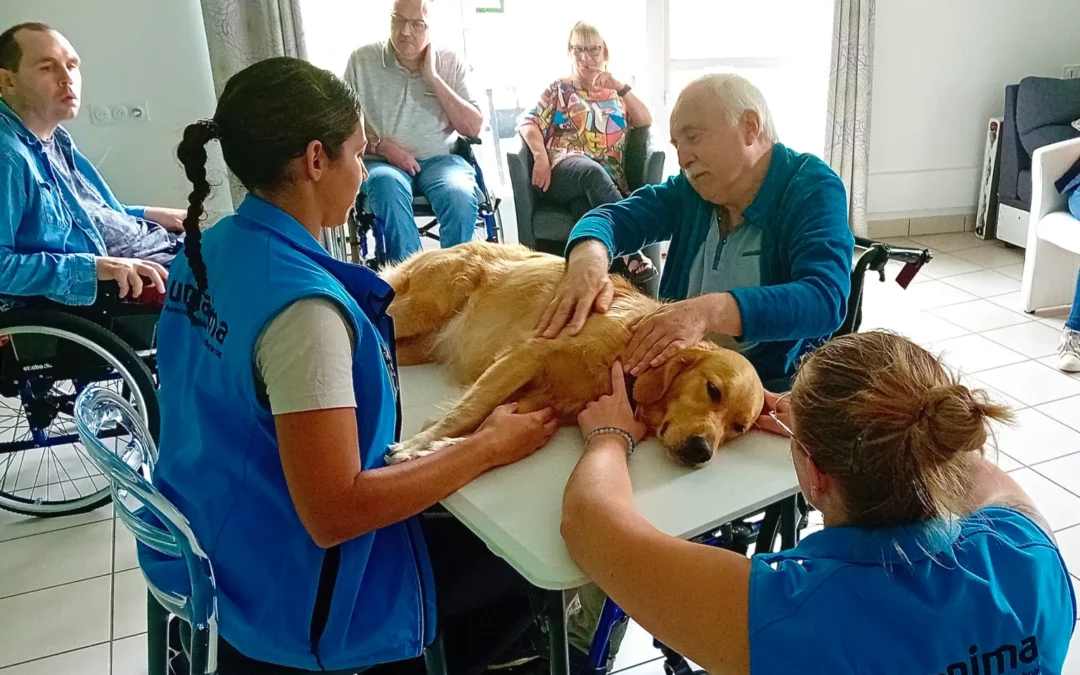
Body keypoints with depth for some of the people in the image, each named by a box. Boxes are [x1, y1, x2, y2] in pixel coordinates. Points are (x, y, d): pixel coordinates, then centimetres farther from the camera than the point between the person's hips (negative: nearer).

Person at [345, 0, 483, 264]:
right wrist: (382, 146, -13)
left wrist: (433, 77, -7)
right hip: (383, 162, 0)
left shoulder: (450, 62, 5)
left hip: (441, 159, 1)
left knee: (460, 196, -32)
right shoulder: (363, 59, 3)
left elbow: (473, 128, -2)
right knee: (387, 186, -36)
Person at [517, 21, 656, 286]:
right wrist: (541, 157, -10)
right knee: (593, 172, -39)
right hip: (565, 168, -2)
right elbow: (528, 123, 9)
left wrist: (622, 88, 0)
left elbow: (646, 123, 13)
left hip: (608, 176, 2)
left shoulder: (615, 91, 26)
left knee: (587, 205, -37)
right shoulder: (559, 88, 21)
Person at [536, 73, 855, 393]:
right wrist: (588, 259, -28)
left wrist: (710, 312, -41)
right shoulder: (693, 189, 6)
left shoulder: (813, 189, -11)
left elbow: (825, 300, -26)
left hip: (776, 388, -4)